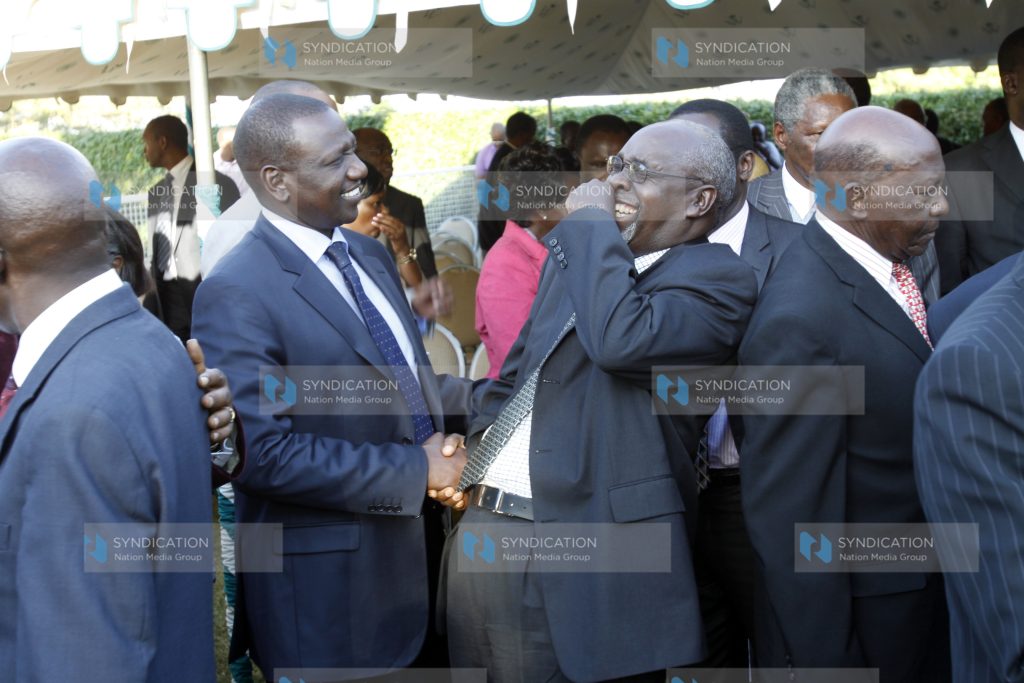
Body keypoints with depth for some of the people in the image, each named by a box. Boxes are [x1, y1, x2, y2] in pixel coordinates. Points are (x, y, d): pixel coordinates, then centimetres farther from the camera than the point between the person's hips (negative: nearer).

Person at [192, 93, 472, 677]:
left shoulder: (370, 254, 8)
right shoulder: (237, 294, -19)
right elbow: (264, 451, -25)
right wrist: (415, 471, -20)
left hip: (409, 545, 8)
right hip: (328, 580, -8)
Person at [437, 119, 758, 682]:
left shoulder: (719, 279, -8)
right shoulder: (578, 252, 15)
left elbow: (622, 340, -26)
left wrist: (591, 224, -13)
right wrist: (471, 451, 6)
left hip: (584, 563, -7)